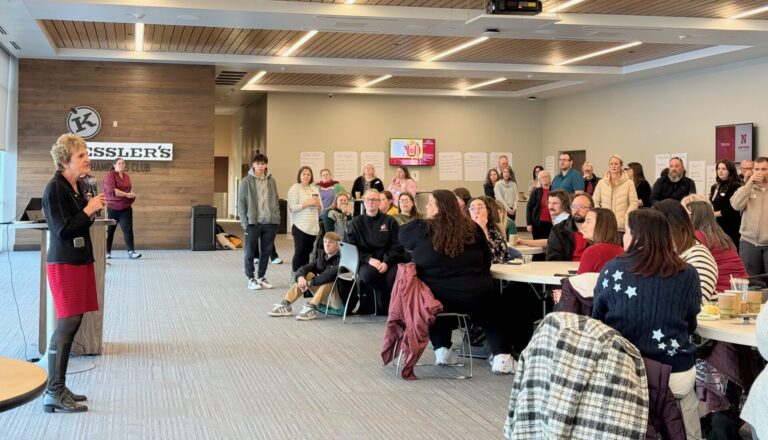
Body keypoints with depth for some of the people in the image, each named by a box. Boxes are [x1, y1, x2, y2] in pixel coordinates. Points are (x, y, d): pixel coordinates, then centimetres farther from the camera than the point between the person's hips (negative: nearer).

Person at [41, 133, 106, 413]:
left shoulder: (80, 187, 11)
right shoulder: (55, 189, -14)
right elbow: (62, 230, -19)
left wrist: (93, 211, 2)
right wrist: (89, 210, -13)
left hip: (81, 261, 9)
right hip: (64, 264, -9)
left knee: (71, 323, 10)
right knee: (67, 324, -10)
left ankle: (58, 387, 17)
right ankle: (54, 394, -6)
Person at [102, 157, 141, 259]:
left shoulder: (126, 176, 11)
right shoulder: (109, 175, -9)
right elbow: (111, 190, -22)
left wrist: (132, 195, 3)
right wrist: (126, 194, -23)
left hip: (125, 208, 4)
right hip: (112, 208, -4)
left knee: (128, 229, -5)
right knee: (109, 230, 7)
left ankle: (131, 251, -6)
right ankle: (107, 252, 19)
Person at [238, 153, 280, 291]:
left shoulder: (271, 181, 9)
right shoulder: (246, 181, -3)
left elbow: (275, 201, 13)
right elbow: (241, 203, -3)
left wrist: (277, 218, 4)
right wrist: (244, 222, -9)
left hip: (270, 222, 4)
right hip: (253, 222, -4)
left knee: (266, 251, 10)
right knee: (250, 252, 2)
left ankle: (261, 277, 22)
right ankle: (251, 279, 12)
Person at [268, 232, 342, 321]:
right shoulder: (321, 259, 7)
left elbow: (330, 274, -33)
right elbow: (303, 268, 1)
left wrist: (310, 283, -28)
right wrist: (300, 278, -23)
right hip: (323, 298, 7)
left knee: (330, 279, -32)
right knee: (306, 275, -5)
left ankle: (311, 308, -36)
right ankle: (285, 304, -11)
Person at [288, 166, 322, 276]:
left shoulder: (314, 189, 16)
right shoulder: (294, 189, -2)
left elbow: (321, 209, 20)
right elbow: (292, 208, -12)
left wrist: (318, 204, -2)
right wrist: (307, 203, -16)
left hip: (314, 227, 5)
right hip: (300, 227, -5)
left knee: (307, 252, 5)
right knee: (299, 252, -6)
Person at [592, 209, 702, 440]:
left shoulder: (612, 269, -5)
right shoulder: (688, 274, -3)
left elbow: (597, 319, 7)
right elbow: (690, 326, 10)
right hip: (677, 373, 0)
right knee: (688, 395, 26)